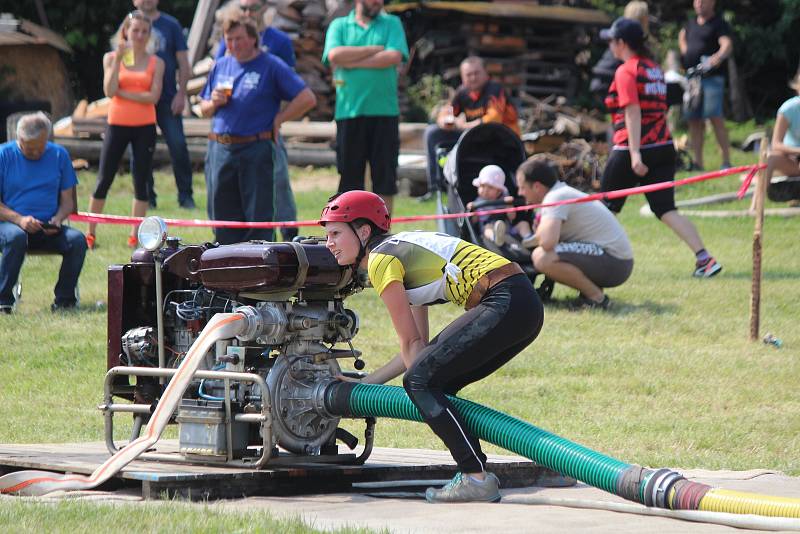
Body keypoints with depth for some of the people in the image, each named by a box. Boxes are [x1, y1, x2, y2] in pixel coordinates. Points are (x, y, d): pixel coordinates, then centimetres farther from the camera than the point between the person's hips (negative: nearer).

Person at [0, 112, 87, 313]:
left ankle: (64, 299, -14)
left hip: (48, 229, 3)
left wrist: (58, 219, -10)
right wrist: (19, 219, -19)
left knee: (77, 239, -26)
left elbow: (68, 200, 12)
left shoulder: (59, 155, 10)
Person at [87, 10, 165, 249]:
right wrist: (118, 58, -17)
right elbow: (109, 91, -13)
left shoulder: (156, 63, 2)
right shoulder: (111, 58, 1)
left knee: (141, 182, 2)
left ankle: (134, 235, 9)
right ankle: (90, 233, 8)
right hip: (117, 124, -1)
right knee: (104, 180, 1)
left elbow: (153, 97, -10)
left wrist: (122, 93, -13)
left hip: (145, 127, 1)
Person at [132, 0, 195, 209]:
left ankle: (185, 195, 0)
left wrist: (181, 94, -4)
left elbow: (183, 64, 6)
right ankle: (147, 197, 10)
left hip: (167, 98, -1)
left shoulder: (171, 25, 6)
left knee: (178, 146, -8)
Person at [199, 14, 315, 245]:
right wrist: (214, 103, 1)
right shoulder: (221, 66, 15)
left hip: (256, 150, -5)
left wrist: (278, 119, -7)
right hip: (220, 149, 5)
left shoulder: (271, 66, -2)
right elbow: (204, 109, 22)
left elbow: (307, 98, -9)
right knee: (222, 216, 7)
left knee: (258, 216, -3)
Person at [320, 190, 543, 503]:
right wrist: (364, 383, 25)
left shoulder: (381, 259, -3)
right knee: (436, 386, 13)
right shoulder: (403, 249, 24)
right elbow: (418, 346, 23)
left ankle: (477, 479, -10)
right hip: (526, 303, 9)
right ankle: (475, 476, 11)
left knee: (420, 381, -7)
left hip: (505, 304, -9)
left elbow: (411, 344, -3)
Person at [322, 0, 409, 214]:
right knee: (349, 175, 1)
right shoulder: (339, 26, 11)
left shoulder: (392, 24, 10)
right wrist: (377, 49, -6)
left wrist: (352, 62, -7)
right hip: (348, 111, 0)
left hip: (384, 112, 0)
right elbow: (335, 55, -8)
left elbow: (394, 57, -7)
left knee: (385, 176, 0)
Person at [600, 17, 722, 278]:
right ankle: (704, 258, -14)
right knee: (666, 209, 1)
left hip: (632, 150, -7)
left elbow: (633, 112, -18)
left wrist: (635, 153, -25)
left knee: (606, 208, 9)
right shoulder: (654, 68, 15)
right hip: (664, 147, 7)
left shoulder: (626, 71, -9)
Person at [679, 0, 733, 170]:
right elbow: (682, 36, 40)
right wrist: (685, 51, 20)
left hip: (711, 78, -7)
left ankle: (726, 161, -17)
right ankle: (697, 162, 11)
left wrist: (719, 56, -42)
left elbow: (727, 45, -21)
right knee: (694, 121, 6)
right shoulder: (692, 24, 18)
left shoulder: (719, 24, -4)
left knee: (715, 117, -16)